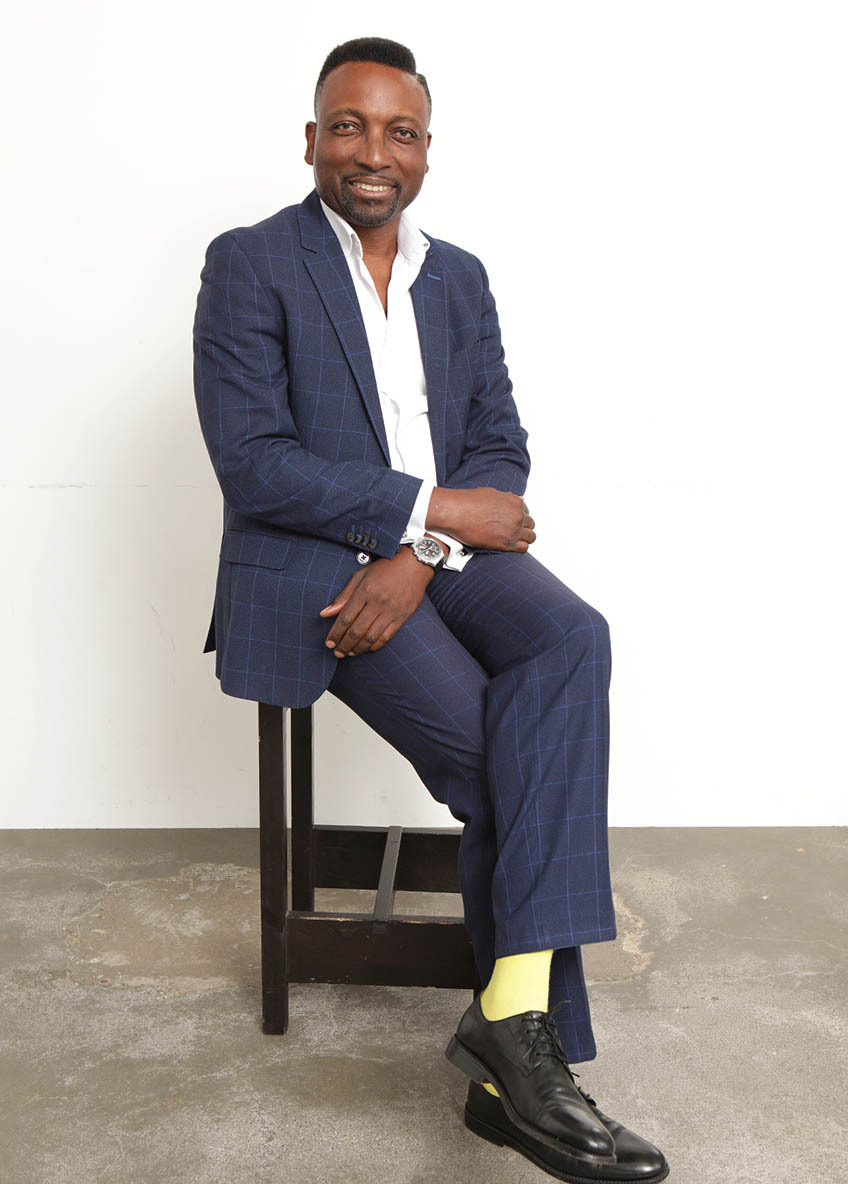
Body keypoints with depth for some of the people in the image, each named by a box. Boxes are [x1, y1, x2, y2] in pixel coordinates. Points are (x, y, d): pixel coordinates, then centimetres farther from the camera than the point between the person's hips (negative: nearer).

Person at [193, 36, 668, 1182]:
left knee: (571, 638, -29)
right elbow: (253, 464, -11)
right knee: (508, 763, -22)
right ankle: (526, 1046, -6)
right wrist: (433, 506, -15)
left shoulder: (459, 276, 15)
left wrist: (420, 554, -11)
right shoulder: (250, 264, -2)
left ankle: (512, 1018, -30)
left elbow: (501, 443, 9)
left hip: (442, 547, 4)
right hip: (313, 567, -4)